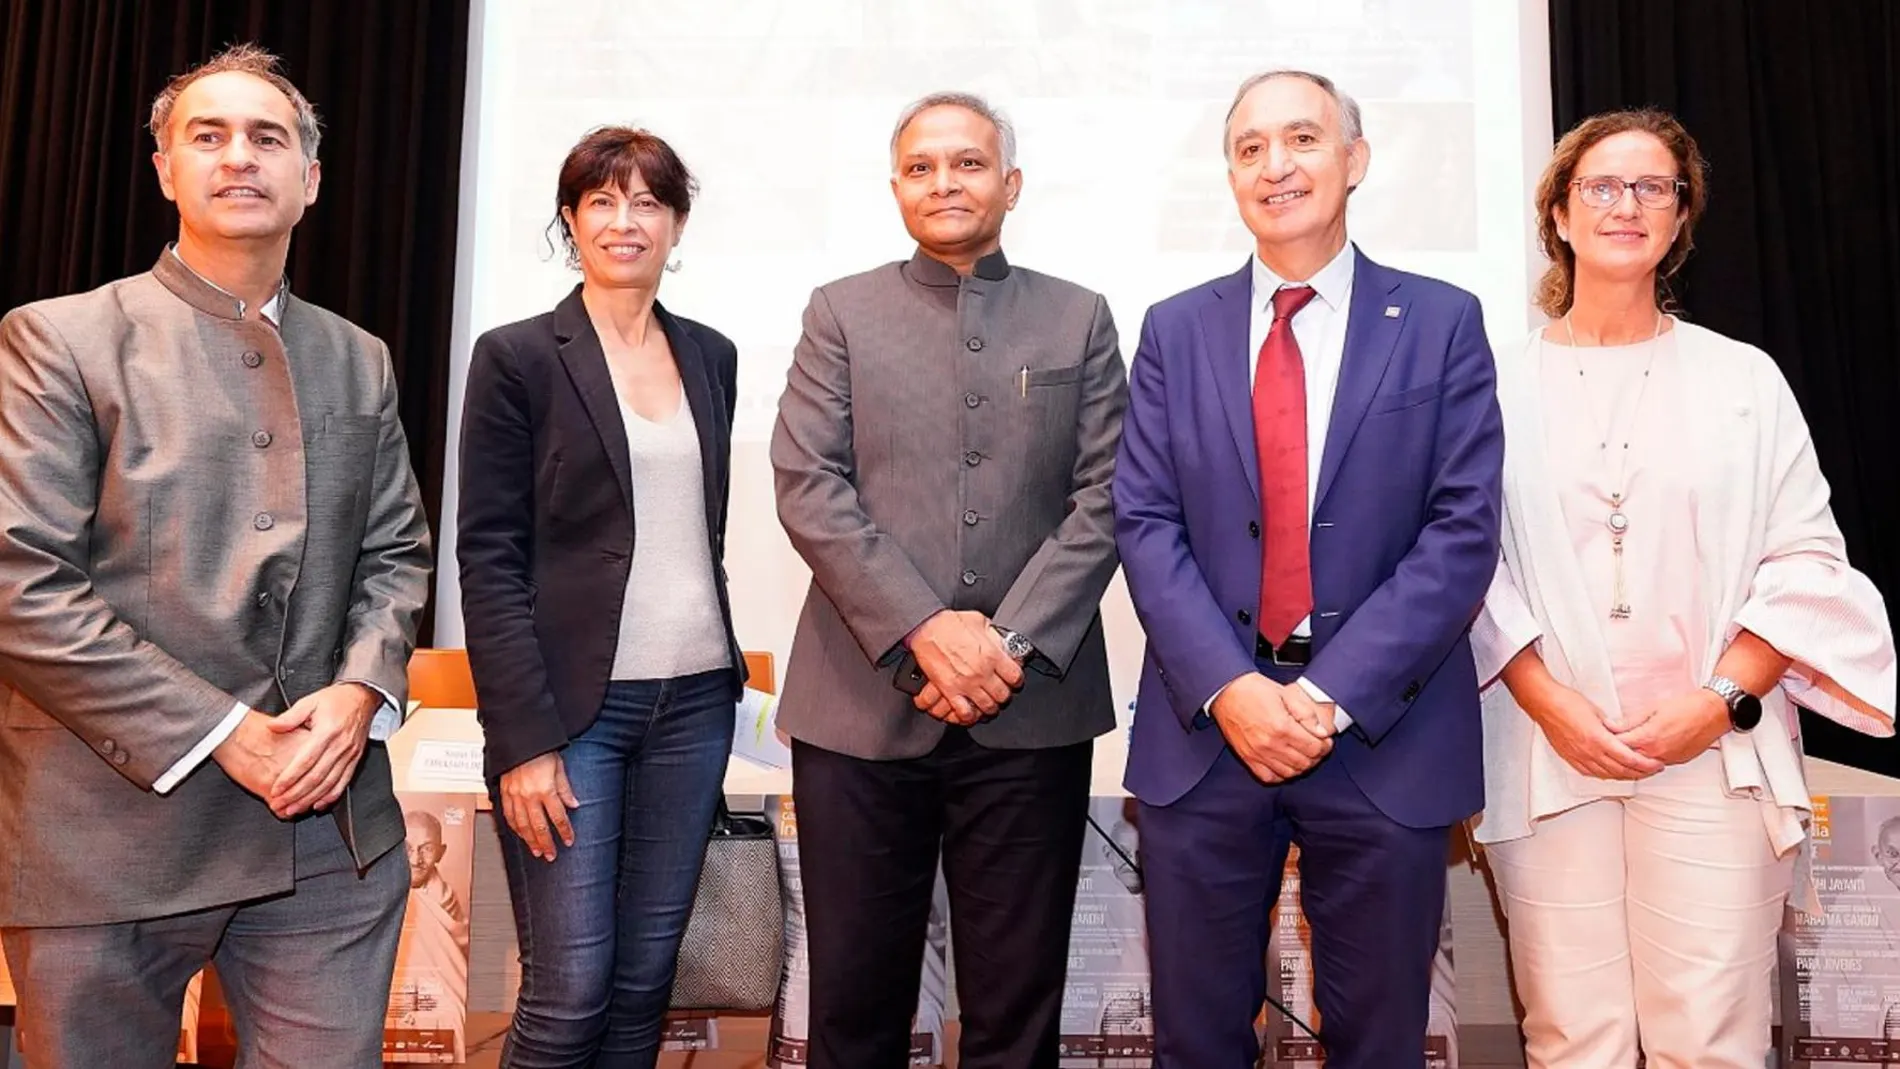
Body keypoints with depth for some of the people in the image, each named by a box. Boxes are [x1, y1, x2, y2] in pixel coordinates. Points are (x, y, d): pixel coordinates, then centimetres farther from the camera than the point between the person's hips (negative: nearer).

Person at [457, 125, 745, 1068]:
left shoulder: (711, 356, 11)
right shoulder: (517, 357, -3)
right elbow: (487, 558, -7)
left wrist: (721, 679, 12)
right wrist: (525, 738, -13)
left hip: (694, 700, 5)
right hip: (573, 705, -4)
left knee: (645, 982, 11)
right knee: (570, 990, 1)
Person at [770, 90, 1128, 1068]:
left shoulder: (1079, 318, 11)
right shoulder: (841, 312, 9)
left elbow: (1104, 498, 2)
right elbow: (807, 487, -2)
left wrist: (1015, 643, -10)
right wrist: (924, 629, -13)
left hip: (1032, 706, 1)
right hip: (864, 702, 0)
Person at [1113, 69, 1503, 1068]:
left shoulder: (1441, 323, 3)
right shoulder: (1174, 330, 7)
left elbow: (1462, 531, -5)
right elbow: (1144, 524, 0)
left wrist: (1334, 695, -14)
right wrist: (1230, 688, -13)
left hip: (1383, 733, -1)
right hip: (1204, 726, 1)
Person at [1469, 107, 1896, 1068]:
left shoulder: (1743, 379, 9)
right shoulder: (1502, 387, 6)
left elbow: (1806, 559, 5)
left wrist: (1722, 699, -7)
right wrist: (1549, 704, -9)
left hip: (1714, 755, 1)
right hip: (1549, 754, 0)